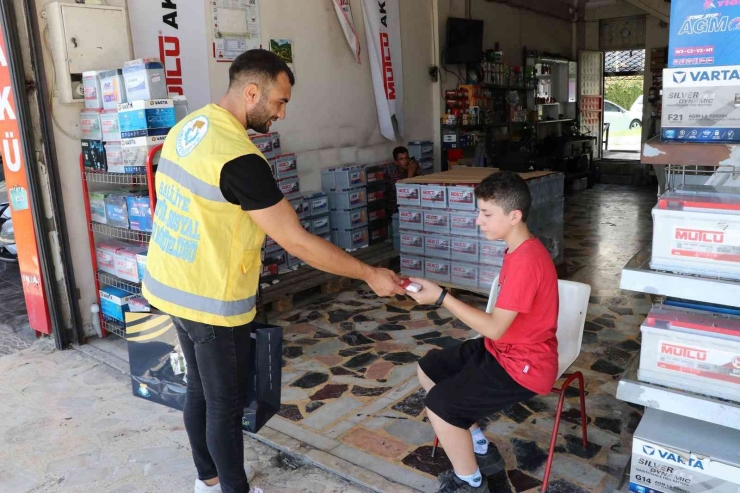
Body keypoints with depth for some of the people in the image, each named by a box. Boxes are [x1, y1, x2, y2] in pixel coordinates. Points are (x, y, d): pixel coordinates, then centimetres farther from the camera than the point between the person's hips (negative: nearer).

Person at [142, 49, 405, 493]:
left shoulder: (187, 128, 2)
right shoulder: (239, 159, -27)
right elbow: (298, 243, -25)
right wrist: (370, 275, -16)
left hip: (172, 284, 9)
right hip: (212, 301, -9)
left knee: (200, 390, 22)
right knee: (226, 405, 9)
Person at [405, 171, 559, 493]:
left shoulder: (526, 261, -28)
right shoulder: (519, 250, 4)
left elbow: (495, 328, -28)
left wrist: (441, 297, -27)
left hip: (523, 365, -10)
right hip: (502, 349, 10)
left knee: (440, 405, -17)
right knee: (428, 369, 11)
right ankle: (480, 451, 22)